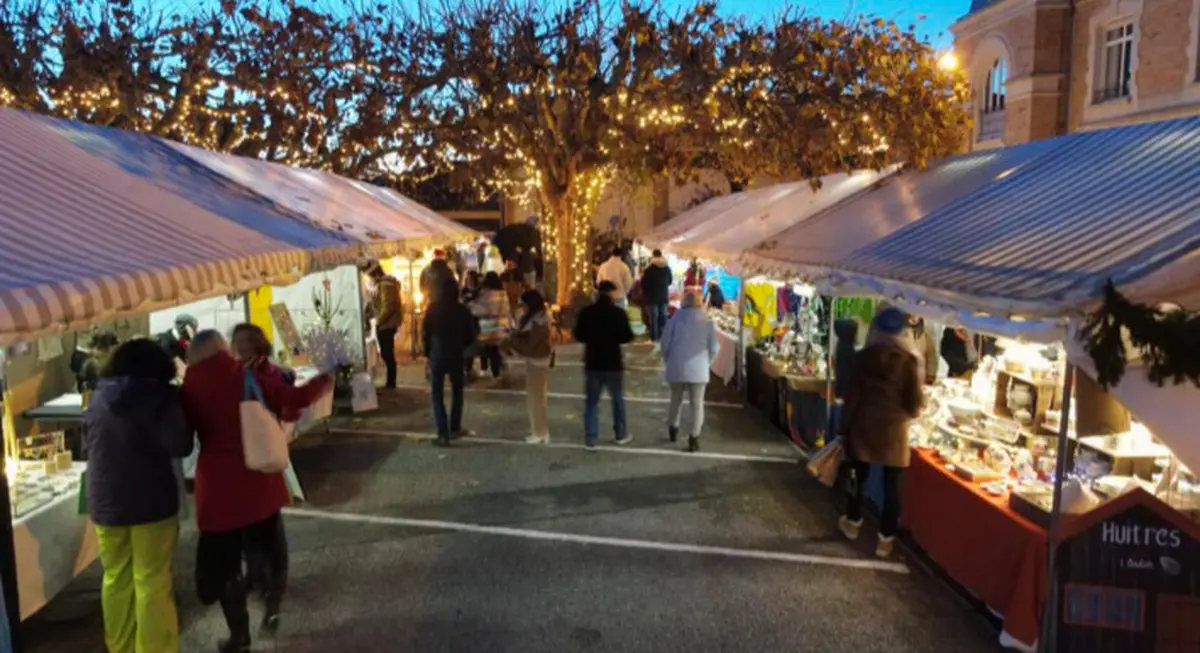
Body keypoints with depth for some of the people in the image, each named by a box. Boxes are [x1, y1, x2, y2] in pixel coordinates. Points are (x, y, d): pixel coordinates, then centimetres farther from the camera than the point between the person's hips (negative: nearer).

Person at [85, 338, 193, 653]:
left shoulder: (98, 398, 6)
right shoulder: (161, 396, -12)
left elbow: (87, 443, 19)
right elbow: (179, 445, -20)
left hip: (106, 502, 5)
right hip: (151, 501, -5)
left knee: (115, 579, 16)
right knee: (152, 583, 3)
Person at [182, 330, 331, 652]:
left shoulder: (190, 389, -7)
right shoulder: (249, 377, -6)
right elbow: (296, 398, -5)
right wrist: (325, 380, 11)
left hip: (219, 487, -2)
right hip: (260, 480, 2)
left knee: (221, 561, 13)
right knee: (267, 547, 23)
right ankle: (272, 609, 32)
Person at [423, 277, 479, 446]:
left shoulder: (433, 308, -8)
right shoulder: (463, 310, -5)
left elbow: (425, 333, -6)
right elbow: (471, 335, 0)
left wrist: (428, 352, 8)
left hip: (437, 355, -1)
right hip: (457, 356, 1)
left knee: (438, 395, 3)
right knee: (457, 392, 20)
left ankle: (443, 433, -6)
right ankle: (455, 427, 23)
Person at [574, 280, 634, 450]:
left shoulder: (586, 312, -3)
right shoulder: (618, 313, -10)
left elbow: (579, 336, 3)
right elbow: (627, 337, -6)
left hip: (592, 362, 2)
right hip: (613, 362, -1)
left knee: (591, 401, 7)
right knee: (618, 399, 15)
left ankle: (590, 440, 5)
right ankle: (621, 434, 26)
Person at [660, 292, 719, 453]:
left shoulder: (676, 318, -4)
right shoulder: (708, 321, 0)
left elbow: (665, 342, -3)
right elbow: (714, 347, -1)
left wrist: (669, 359, 13)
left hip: (677, 367, 0)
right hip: (699, 369, 0)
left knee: (676, 399, 20)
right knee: (697, 403, 6)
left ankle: (673, 429, 33)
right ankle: (694, 437, -1)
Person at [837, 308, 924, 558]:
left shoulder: (863, 356, -5)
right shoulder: (909, 360, -11)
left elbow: (852, 395, -3)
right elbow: (914, 402, -8)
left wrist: (845, 427, 5)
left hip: (864, 424, 2)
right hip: (893, 428, -2)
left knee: (859, 476, 18)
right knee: (892, 484, 8)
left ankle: (853, 522, 34)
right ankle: (885, 538, 14)